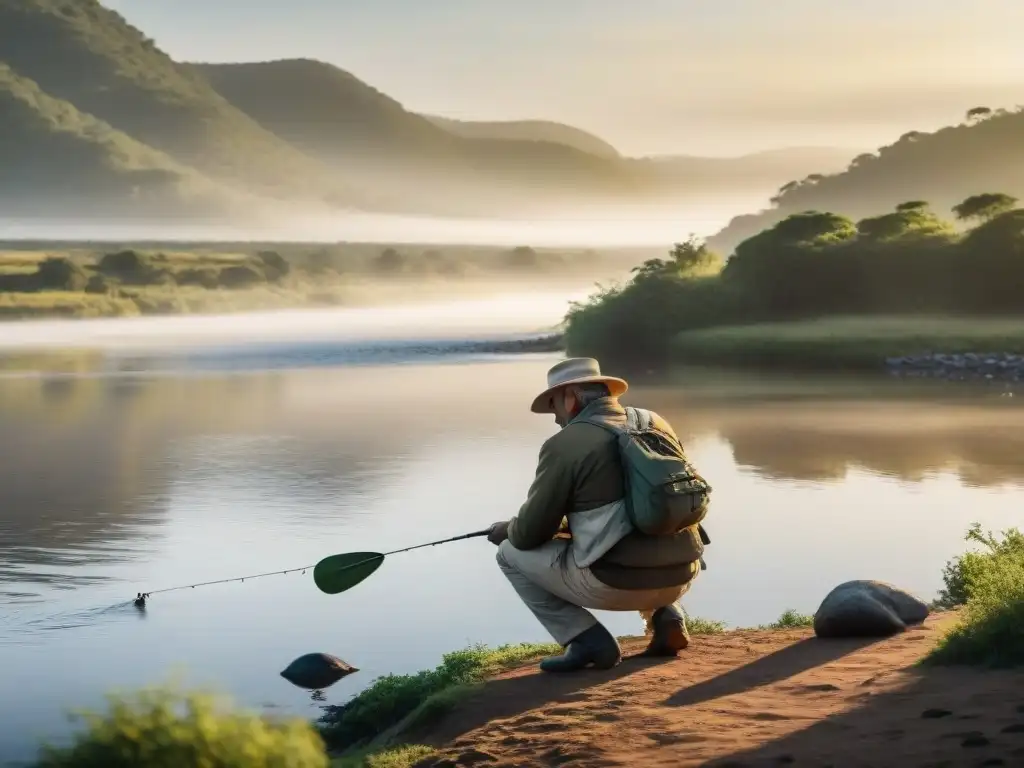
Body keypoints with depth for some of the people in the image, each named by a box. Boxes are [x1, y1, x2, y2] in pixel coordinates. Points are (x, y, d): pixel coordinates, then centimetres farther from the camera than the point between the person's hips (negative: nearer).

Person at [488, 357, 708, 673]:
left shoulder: (564, 444, -5)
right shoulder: (655, 423, 13)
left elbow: (529, 535, 0)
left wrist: (507, 530, 24)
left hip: (617, 582, -6)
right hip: (681, 575, 7)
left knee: (512, 554, 13)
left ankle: (588, 641, 3)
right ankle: (666, 619, 16)